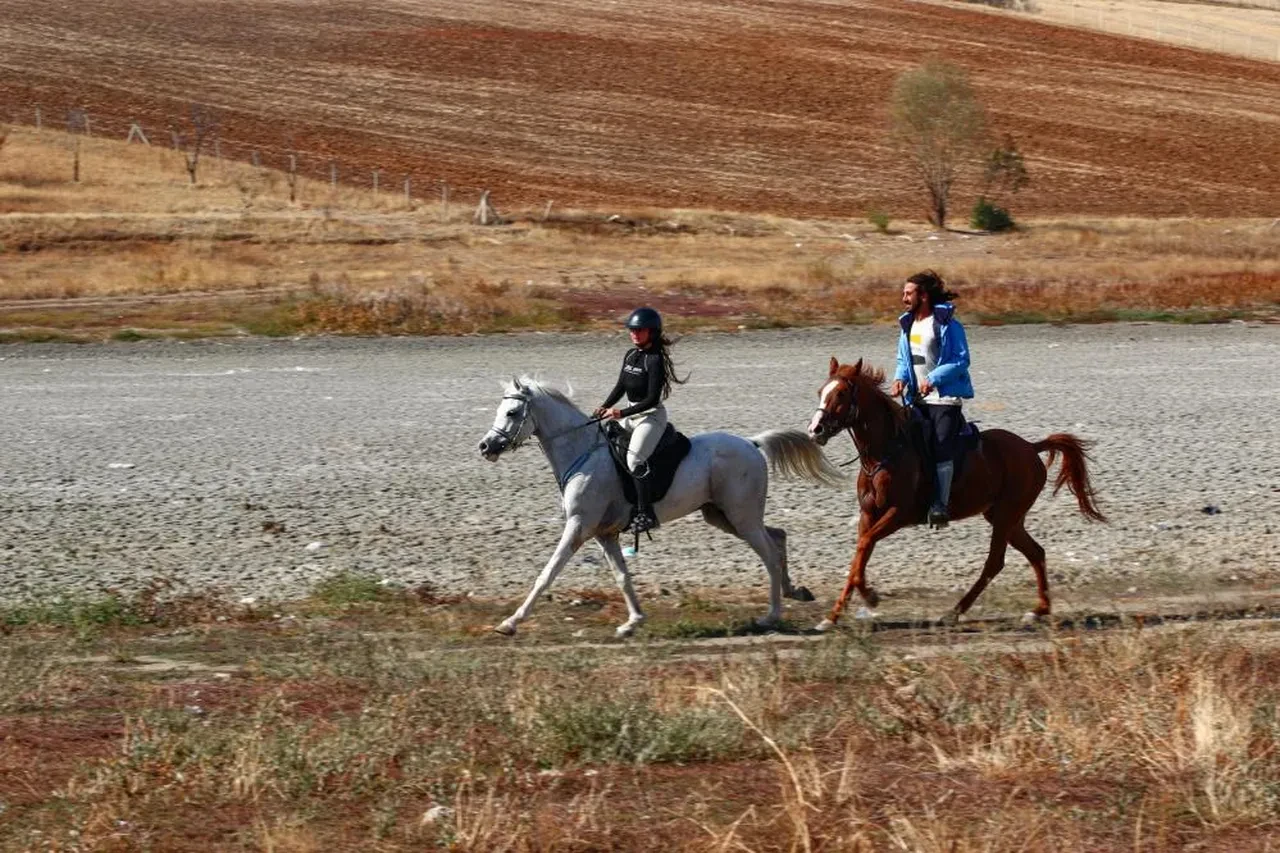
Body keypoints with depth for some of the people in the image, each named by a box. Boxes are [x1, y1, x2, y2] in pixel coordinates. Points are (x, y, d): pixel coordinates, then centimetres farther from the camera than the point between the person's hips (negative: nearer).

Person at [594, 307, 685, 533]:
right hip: (631, 415, 10)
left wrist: (622, 413, -25)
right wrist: (605, 407, -2)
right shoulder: (630, 356, 10)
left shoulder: (655, 360, -16)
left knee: (634, 458, -28)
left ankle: (646, 513, -27)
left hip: (652, 415, -10)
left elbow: (652, 399, -20)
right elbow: (621, 386, 16)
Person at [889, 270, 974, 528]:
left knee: (942, 448, -16)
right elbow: (903, 359, 21)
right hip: (917, 399, 7)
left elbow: (961, 360, -13)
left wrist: (933, 379, -23)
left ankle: (940, 504, -18)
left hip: (945, 398, -7)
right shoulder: (908, 325, 12)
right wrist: (900, 378, -1)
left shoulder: (947, 325, -10)